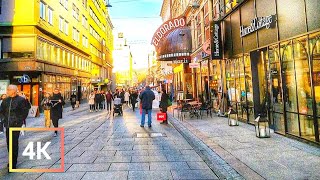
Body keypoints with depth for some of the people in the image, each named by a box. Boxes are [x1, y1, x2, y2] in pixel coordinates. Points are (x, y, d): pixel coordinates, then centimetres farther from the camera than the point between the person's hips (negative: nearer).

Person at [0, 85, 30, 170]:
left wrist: (19, 120, -7)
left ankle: (13, 164, 7)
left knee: (14, 144, -2)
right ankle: (11, 160, 30)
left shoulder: (21, 100, -9)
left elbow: (25, 111, -7)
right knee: (9, 143, 14)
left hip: (16, 125, -6)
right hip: (8, 125, 6)